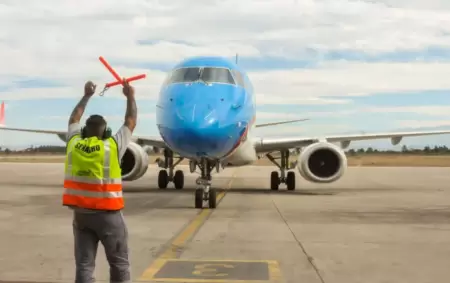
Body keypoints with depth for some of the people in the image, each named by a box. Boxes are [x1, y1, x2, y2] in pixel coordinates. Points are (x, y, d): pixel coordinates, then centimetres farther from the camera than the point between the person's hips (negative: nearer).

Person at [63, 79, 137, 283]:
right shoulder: (113, 146, -9)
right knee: (119, 264, 8)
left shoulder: (74, 143, 1)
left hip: (80, 213, 4)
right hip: (107, 214, -4)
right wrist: (130, 96, 18)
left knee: (84, 265, 5)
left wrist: (86, 96, 30)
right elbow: (131, 122, 4)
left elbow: (74, 120, 20)